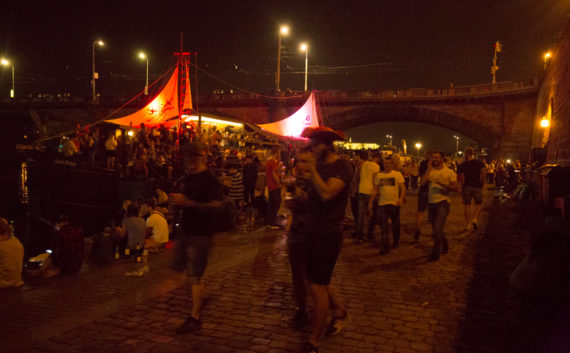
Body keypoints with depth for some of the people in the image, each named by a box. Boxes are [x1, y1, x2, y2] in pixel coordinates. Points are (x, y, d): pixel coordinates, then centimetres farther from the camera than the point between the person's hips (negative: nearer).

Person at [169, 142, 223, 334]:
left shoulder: (210, 180, -15)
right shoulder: (187, 178, 11)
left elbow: (217, 206, -24)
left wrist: (188, 203, -29)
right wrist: (176, 201, 5)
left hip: (201, 233, -9)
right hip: (186, 230, 9)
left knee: (195, 275, -5)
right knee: (179, 266, 18)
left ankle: (195, 318, 4)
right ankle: (201, 293, 39)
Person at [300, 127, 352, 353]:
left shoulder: (341, 167, -15)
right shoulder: (319, 166, 10)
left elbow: (326, 194, -31)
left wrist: (312, 169, -24)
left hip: (328, 235, -8)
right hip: (314, 232, 9)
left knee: (318, 286, -4)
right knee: (315, 280, 19)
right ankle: (340, 313, 41)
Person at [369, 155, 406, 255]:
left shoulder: (398, 174, 1)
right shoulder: (378, 175, 8)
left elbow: (403, 188, -4)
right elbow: (375, 189, 12)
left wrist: (401, 198, -20)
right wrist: (370, 202, 7)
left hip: (395, 203, -1)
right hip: (382, 203, 1)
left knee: (395, 224, 13)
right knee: (383, 226, -4)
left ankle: (396, 242, 32)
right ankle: (385, 247, -4)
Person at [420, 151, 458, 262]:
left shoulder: (449, 172, -1)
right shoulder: (430, 171, 8)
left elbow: (455, 187, -7)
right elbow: (422, 182, -7)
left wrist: (443, 184, -21)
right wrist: (429, 169, -7)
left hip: (443, 202, -5)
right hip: (431, 203, 5)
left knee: (438, 228, -14)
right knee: (436, 229, 16)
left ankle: (435, 253, -6)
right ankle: (445, 246, 37)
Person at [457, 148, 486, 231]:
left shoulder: (463, 165, -1)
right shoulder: (480, 163, 3)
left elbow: (461, 178, -4)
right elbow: (483, 175, -4)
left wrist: (462, 188, 4)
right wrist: (482, 185, 6)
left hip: (466, 187, 0)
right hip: (477, 187, 0)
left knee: (467, 205, 6)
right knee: (479, 204, 13)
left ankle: (468, 224, 6)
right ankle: (475, 218, -9)